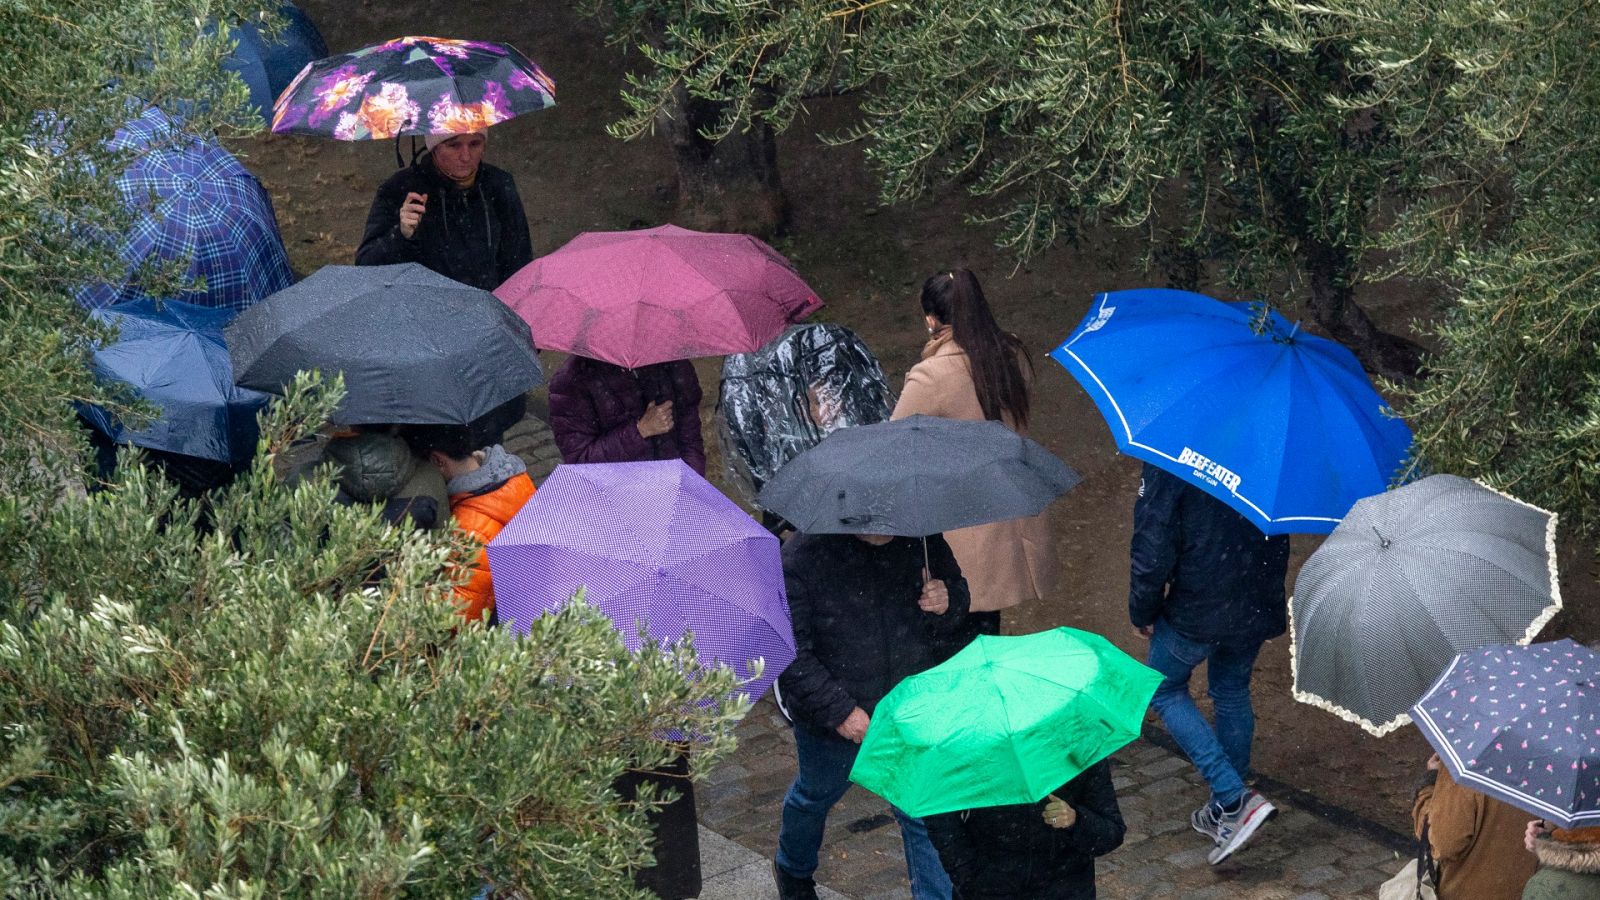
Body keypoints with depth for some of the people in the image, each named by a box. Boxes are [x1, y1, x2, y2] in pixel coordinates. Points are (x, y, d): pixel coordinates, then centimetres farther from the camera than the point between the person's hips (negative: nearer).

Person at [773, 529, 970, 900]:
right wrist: (838, 711, -25)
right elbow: (789, 654, -21)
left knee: (925, 813, 2)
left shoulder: (920, 539, -12)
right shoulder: (803, 556, -23)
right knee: (817, 796, 25)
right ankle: (793, 870, 55)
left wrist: (947, 603, -20)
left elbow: (957, 587, 6)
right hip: (835, 720, -1)